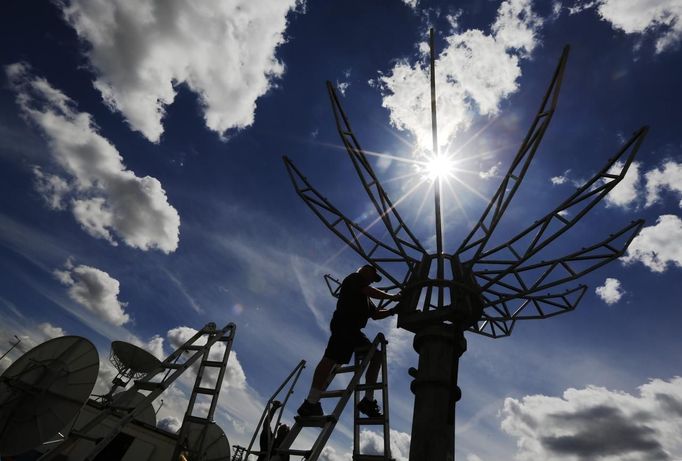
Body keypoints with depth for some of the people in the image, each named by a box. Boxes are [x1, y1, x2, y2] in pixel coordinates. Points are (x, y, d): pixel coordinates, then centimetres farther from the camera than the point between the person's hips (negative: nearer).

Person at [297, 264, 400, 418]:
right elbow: (369, 291, -10)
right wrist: (392, 297, -3)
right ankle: (310, 404, -22)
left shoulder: (364, 298, 34)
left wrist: (393, 311, 15)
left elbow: (375, 314, 28)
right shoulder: (354, 278, 8)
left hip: (354, 330, 10)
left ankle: (368, 400, 5)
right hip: (344, 324, -10)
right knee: (331, 359, -20)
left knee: (376, 357, 5)